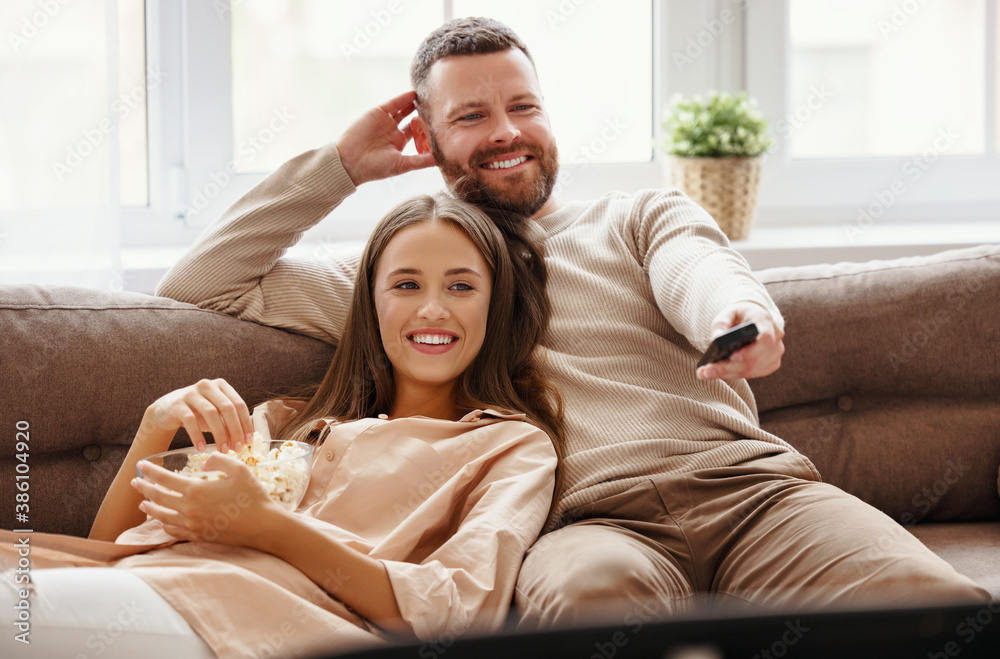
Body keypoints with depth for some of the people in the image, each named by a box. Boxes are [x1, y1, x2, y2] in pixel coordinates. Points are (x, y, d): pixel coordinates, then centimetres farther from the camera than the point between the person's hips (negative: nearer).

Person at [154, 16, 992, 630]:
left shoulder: (643, 217, 27)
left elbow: (702, 275, 2)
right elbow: (199, 286, 25)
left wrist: (741, 318, -25)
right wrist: (340, 165, 23)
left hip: (748, 485, 2)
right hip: (591, 523, -1)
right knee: (586, 591, -42)